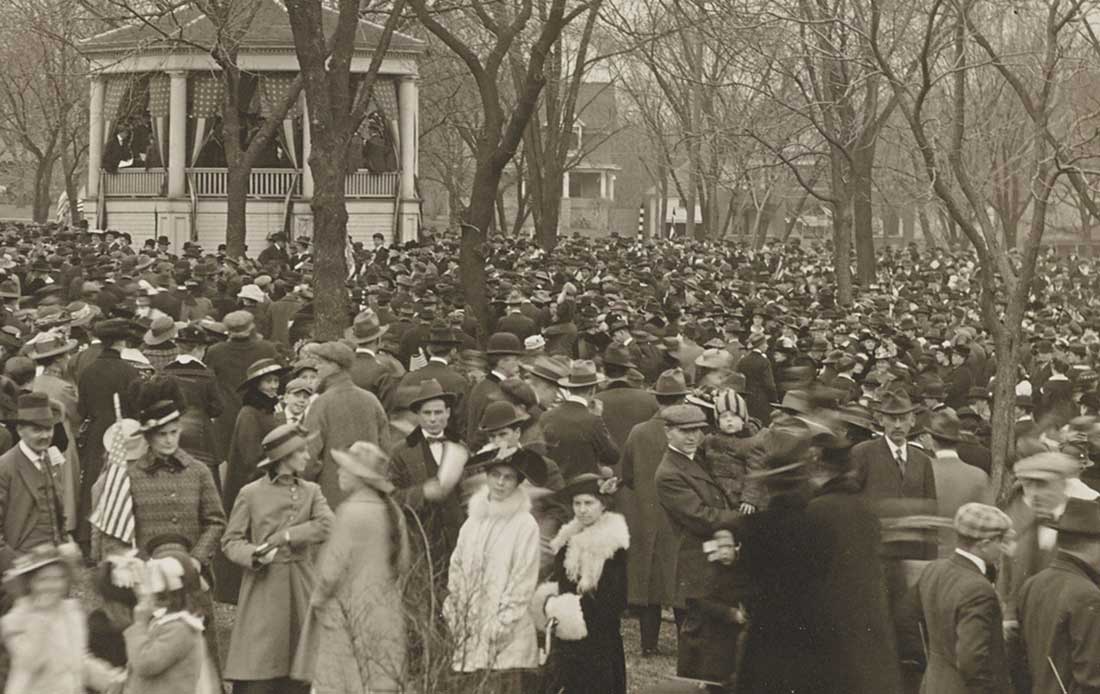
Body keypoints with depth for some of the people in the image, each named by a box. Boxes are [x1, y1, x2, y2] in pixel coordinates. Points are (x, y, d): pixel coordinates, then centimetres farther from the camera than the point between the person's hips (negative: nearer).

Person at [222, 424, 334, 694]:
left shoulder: (311, 491, 8)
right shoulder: (251, 494, -1)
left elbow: (328, 525, -9)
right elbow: (231, 541, 2)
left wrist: (287, 536, -15)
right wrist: (254, 555, -17)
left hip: (300, 589, 3)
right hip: (263, 588, -3)